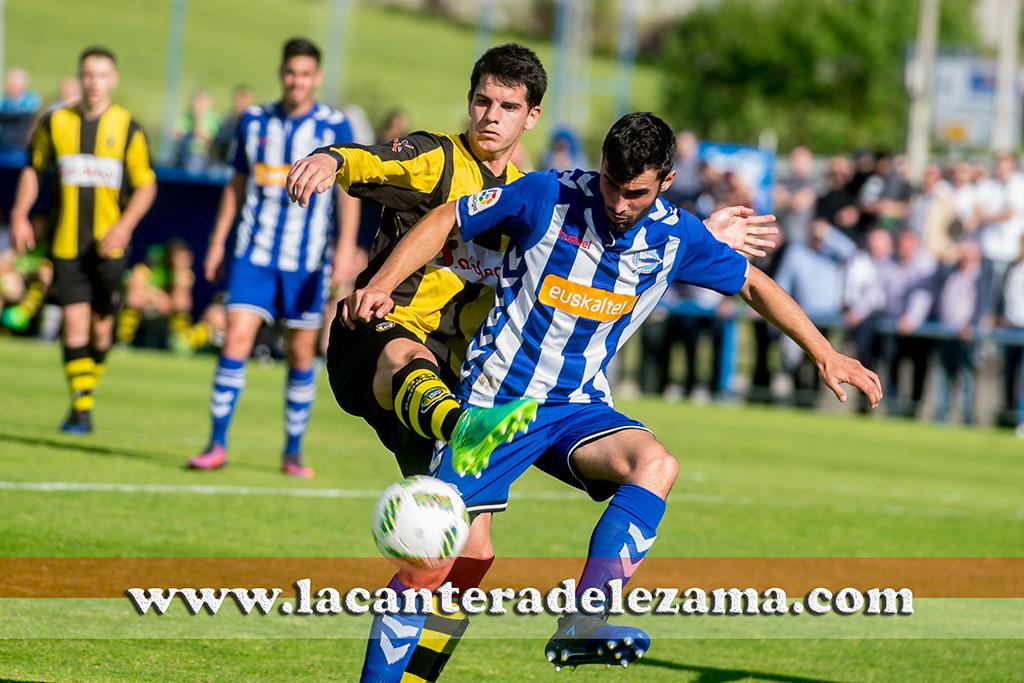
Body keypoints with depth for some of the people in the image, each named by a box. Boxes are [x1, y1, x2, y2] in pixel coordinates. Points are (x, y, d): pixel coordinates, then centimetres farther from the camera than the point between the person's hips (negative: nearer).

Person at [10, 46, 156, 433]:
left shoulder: (127, 128, -2)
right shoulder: (55, 122, 4)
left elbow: (146, 184, 1)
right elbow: (34, 168, 17)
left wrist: (125, 224, -14)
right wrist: (20, 216, 7)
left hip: (108, 245, -1)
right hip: (66, 243, 1)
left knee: (101, 328, 3)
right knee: (74, 324, -8)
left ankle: (88, 392, 24)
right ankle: (80, 407, -5)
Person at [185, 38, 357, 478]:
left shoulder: (334, 127, -2)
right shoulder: (255, 122, 6)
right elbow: (237, 184, 14)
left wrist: (345, 247, -15)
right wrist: (218, 242, 11)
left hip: (307, 260, -1)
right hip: (254, 253, 1)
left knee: (302, 354, 5)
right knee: (236, 339, -10)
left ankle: (293, 452, 15)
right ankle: (217, 445, -6)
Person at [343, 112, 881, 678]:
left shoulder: (676, 237, -4)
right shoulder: (549, 197, -13)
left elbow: (753, 284, 13)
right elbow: (445, 222, -2)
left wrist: (824, 353, 13)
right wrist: (380, 285, -12)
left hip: (578, 408, 3)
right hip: (497, 398, -3)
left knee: (656, 464, -28)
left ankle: (579, 625, -35)